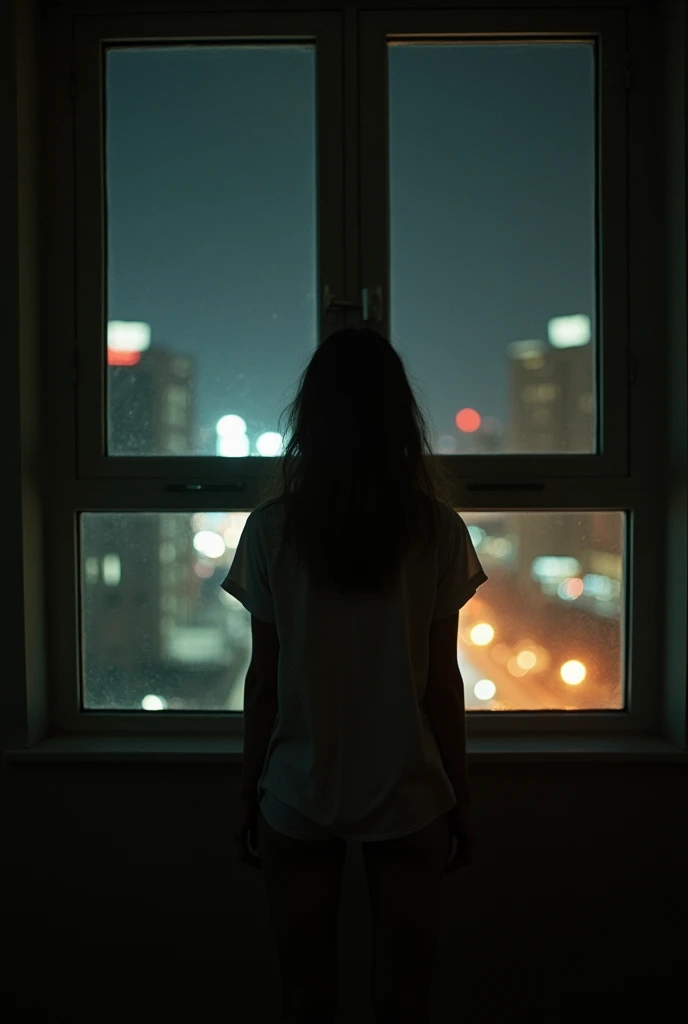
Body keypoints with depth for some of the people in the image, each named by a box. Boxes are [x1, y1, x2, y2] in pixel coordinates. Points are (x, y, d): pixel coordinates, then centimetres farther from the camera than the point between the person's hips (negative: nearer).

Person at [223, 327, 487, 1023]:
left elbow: (264, 678, -5)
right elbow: (443, 680, -5)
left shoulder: (273, 526, -8)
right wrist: (460, 796, 7)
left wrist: (248, 795, 7)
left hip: (296, 797, 0)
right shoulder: (436, 528, -8)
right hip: (409, 796, 0)